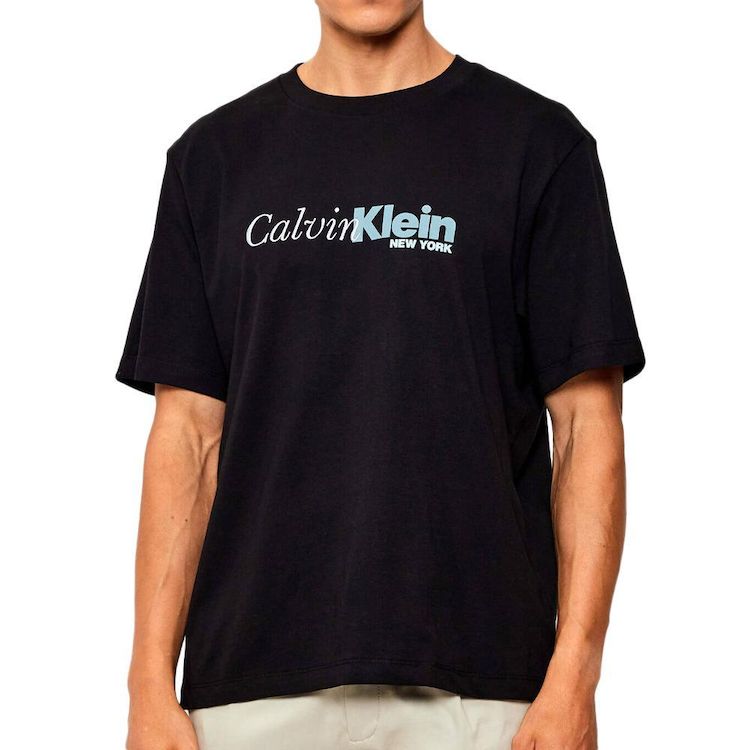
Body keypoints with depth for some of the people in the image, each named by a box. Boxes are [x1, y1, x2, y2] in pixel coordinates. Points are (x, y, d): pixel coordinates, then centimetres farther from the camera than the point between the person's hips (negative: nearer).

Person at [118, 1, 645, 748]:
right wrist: (151, 685, 1)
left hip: (470, 687, -2)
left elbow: (586, 422, -1)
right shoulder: (215, 154, 10)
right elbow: (190, 432, 8)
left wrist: (572, 682, -9)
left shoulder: (537, 142, 2)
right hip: (252, 686, 2)